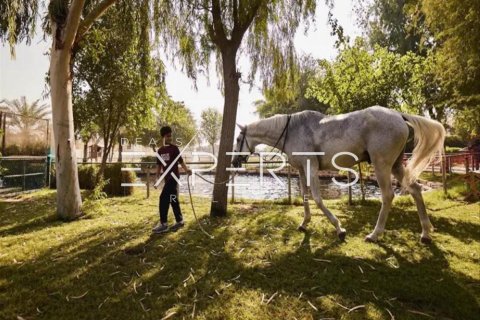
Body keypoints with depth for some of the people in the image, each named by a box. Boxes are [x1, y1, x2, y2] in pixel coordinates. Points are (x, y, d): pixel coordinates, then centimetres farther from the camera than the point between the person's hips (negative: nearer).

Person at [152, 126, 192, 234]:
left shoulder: (174, 148, -5)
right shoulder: (160, 150, 12)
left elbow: (180, 161, -9)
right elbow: (159, 165, 16)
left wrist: (187, 170, -25)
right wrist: (157, 177, 12)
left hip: (173, 177, -6)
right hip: (167, 178, 7)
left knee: (163, 199, -12)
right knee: (173, 200, 12)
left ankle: (163, 224, -6)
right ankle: (179, 221, 23)